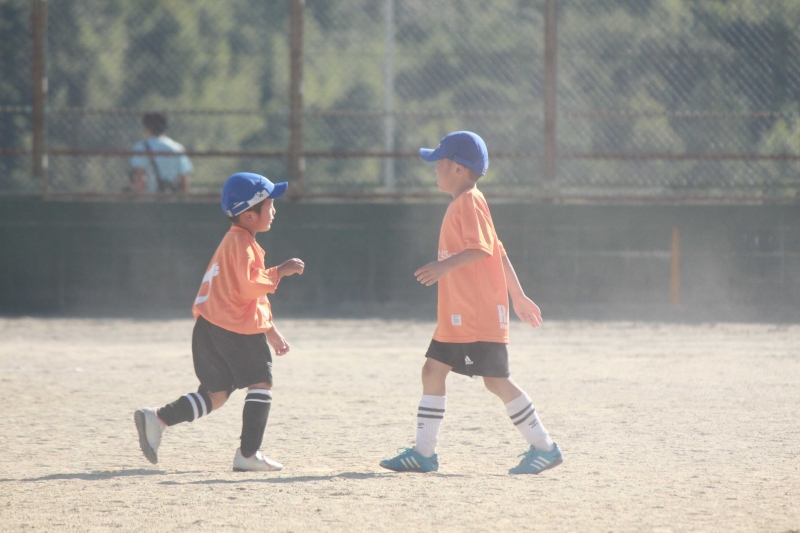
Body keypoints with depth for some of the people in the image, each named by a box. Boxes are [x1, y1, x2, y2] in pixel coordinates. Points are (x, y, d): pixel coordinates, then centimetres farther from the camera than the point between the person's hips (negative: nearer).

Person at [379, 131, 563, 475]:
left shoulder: (469, 201, -12)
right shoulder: (461, 204, 18)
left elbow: (483, 249, -25)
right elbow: (499, 252, 21)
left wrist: (445, 266, -33)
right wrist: (518, 296, 23)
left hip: (479, 315, -11)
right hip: (456, 316, 11)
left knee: (497, 380, -7)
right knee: (433, 371, 8)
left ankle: (544, 448, 1)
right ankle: (423, 453, 9)